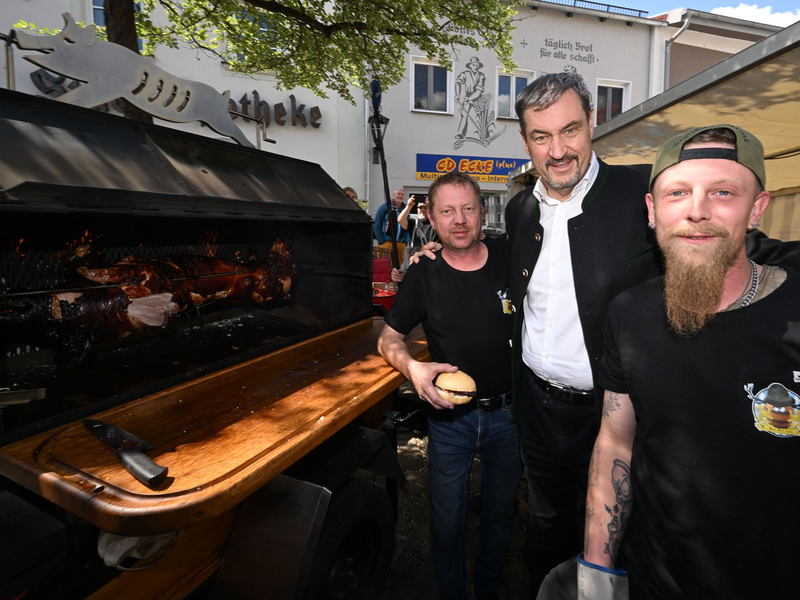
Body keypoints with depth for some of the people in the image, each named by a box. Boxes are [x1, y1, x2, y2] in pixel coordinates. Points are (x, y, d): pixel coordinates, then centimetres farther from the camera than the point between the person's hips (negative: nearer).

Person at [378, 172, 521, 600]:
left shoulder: (509, 263, -7)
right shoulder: (423, 276, -8)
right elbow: (388, 339, 0)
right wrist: (413, 367, -21)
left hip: (507, 412, 2)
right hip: (449, 416, -1)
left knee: (500, 515, 21)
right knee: (447, 524, 12)